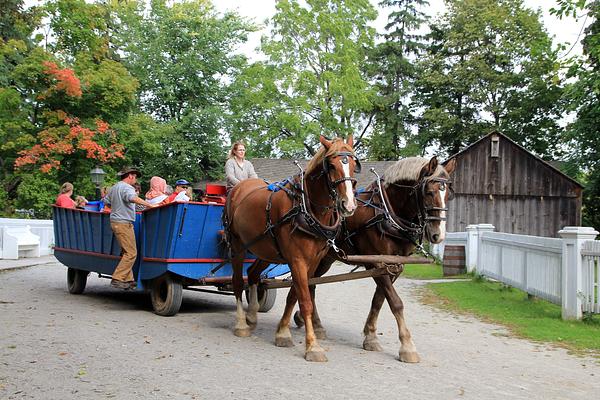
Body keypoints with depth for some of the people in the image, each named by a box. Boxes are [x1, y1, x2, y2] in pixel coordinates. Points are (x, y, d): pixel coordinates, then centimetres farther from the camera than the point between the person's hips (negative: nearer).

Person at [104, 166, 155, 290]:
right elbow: (133, 198, -33)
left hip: (115, 222, 10)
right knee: (131, 253, -10)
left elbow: (106, 201, 29)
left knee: (127, 252, 13)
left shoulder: (114, 188, 19)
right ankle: (117, 279, -13)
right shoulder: (127, 188, -11)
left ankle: (128, 279, 12)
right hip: (124, 223, -10)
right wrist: (149, 205, -39)